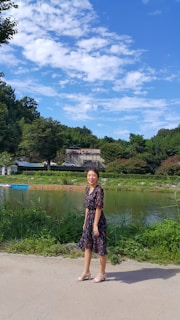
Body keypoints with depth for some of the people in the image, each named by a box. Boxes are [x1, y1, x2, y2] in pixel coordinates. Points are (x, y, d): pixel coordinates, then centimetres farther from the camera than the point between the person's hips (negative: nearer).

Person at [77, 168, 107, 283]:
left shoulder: (99, 190, -15)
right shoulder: (88, 190, 9)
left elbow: (98, 208, -18)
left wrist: (95, 225, -20)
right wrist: (85, 222, 16)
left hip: (98, 220, -8)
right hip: (89, 219, 9)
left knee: (100, 247, 4)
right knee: (87, 245, 14)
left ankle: (102, 274, 20)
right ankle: (86, 272, 27)